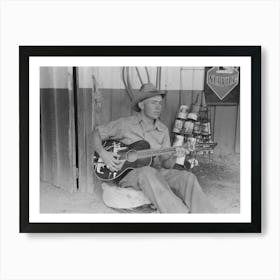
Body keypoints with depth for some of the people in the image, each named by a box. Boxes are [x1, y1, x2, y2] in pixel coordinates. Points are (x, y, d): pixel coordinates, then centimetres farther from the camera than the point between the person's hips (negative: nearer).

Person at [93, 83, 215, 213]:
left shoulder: (163, 130, 11)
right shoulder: (124, 124, 1)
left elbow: (165, 164, 10)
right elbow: (97, 132, 8)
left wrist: (173, 157, -14)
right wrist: (103, 154, -9)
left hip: (156, 172, 4)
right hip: (128, 172, -4)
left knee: (187, 177, -23)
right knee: (148, 173, -39)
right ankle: (182, 213, -45)